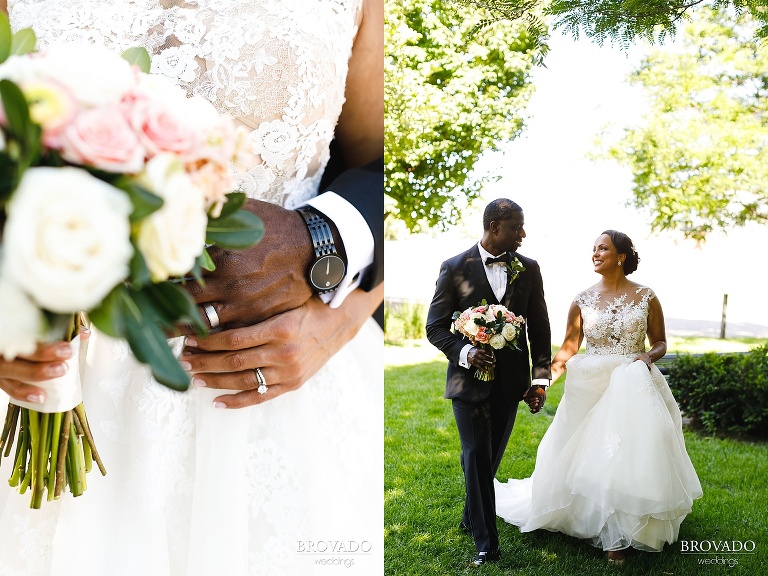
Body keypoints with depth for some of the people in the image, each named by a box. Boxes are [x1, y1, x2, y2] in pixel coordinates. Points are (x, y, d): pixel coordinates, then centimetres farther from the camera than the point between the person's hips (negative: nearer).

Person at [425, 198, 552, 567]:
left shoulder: (528, 268, 4)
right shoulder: (455, 268, -5)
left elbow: (539, 327, 7)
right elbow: (435, 326, -4)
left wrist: (541, 378, 2)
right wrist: (464, 352, -21)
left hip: (510, 381, 3)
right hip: (469, 379, -3)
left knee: (490, 457, 16)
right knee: (477, 458, -4)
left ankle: (471, 518, 39)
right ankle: (486, 544, 7)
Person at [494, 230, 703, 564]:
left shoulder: (646, 297, 1)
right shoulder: (583, 301, 3)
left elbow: (660, 342, 9)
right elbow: (568, 347, 2)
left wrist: (649, 356, -13)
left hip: (634, 386, -1)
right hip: (592, 388, 1)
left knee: (632, 455, -1)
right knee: (592, 458, 1)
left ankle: (621, 532, 17)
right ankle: (611, 535, 18)